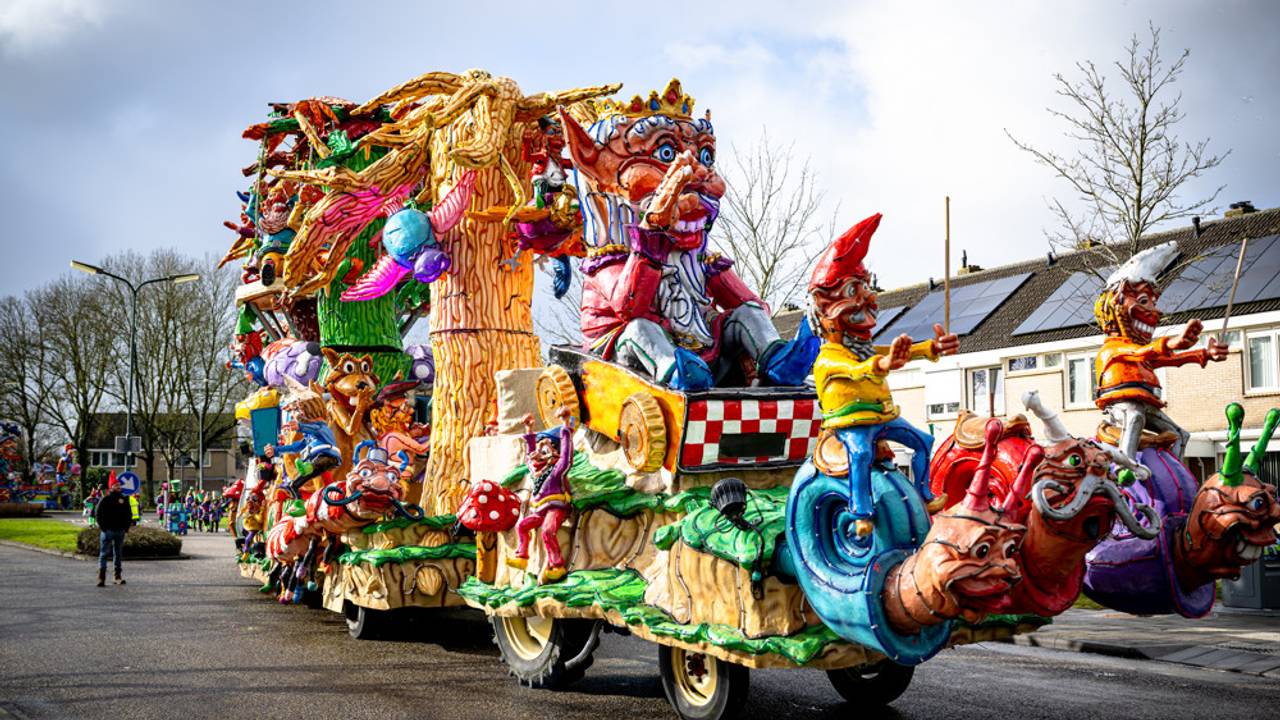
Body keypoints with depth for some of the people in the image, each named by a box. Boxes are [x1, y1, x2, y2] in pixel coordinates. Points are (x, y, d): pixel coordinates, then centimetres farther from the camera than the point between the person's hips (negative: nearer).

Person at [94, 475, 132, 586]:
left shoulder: (124, 499, 11)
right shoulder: (105, 499, -3)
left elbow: (128, 514, 15)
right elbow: (99, 515, -6)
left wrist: (125, 527, 5)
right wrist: (103, 527, -12)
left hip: (120, 531, 5)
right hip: (107, 531, -5)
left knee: (118, 554, 10)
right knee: (104, 553, -6)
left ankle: (118, 576, 15)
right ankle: (101, 578, -9)